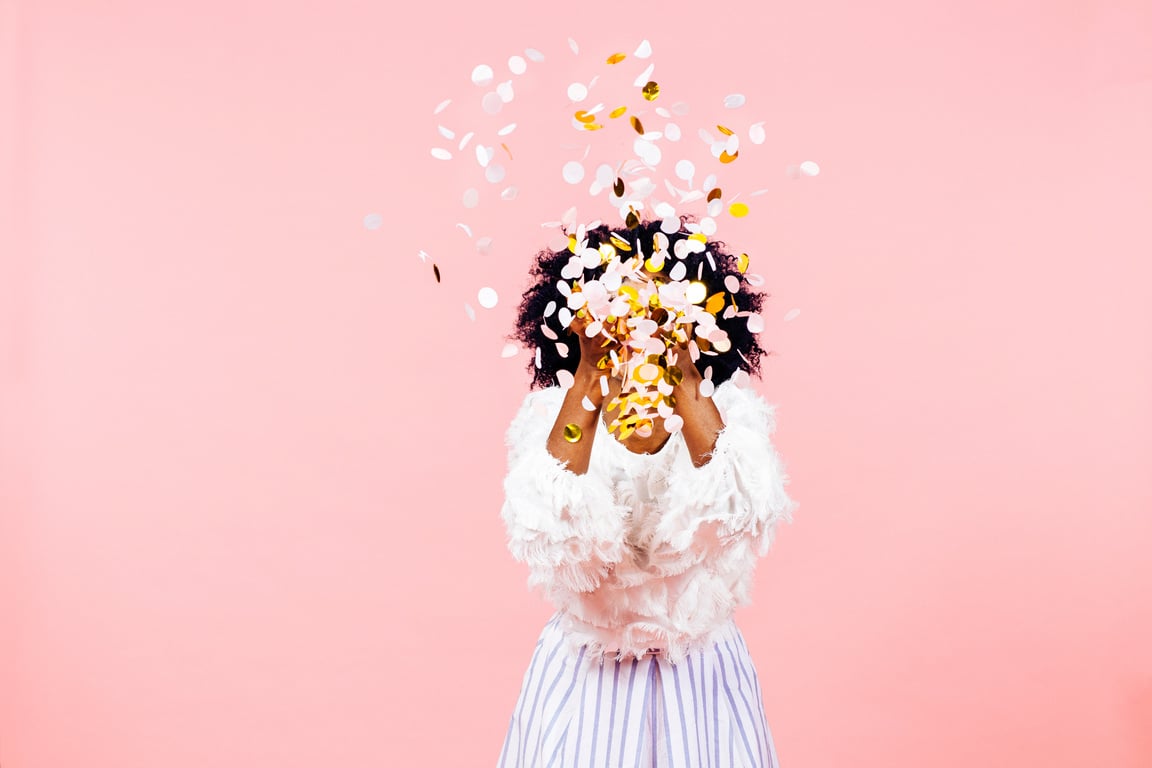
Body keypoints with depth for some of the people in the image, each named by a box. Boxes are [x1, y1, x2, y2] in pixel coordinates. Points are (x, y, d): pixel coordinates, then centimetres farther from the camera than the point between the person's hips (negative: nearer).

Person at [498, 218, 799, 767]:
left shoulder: (728, 409, -6)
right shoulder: (550, 414, -6)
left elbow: (738, 516, -26)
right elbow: (548, 531, -25)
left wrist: (683, 379, -25)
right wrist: (590, 378, -25)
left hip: (698, 677, 1)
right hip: (583, 674, 0)